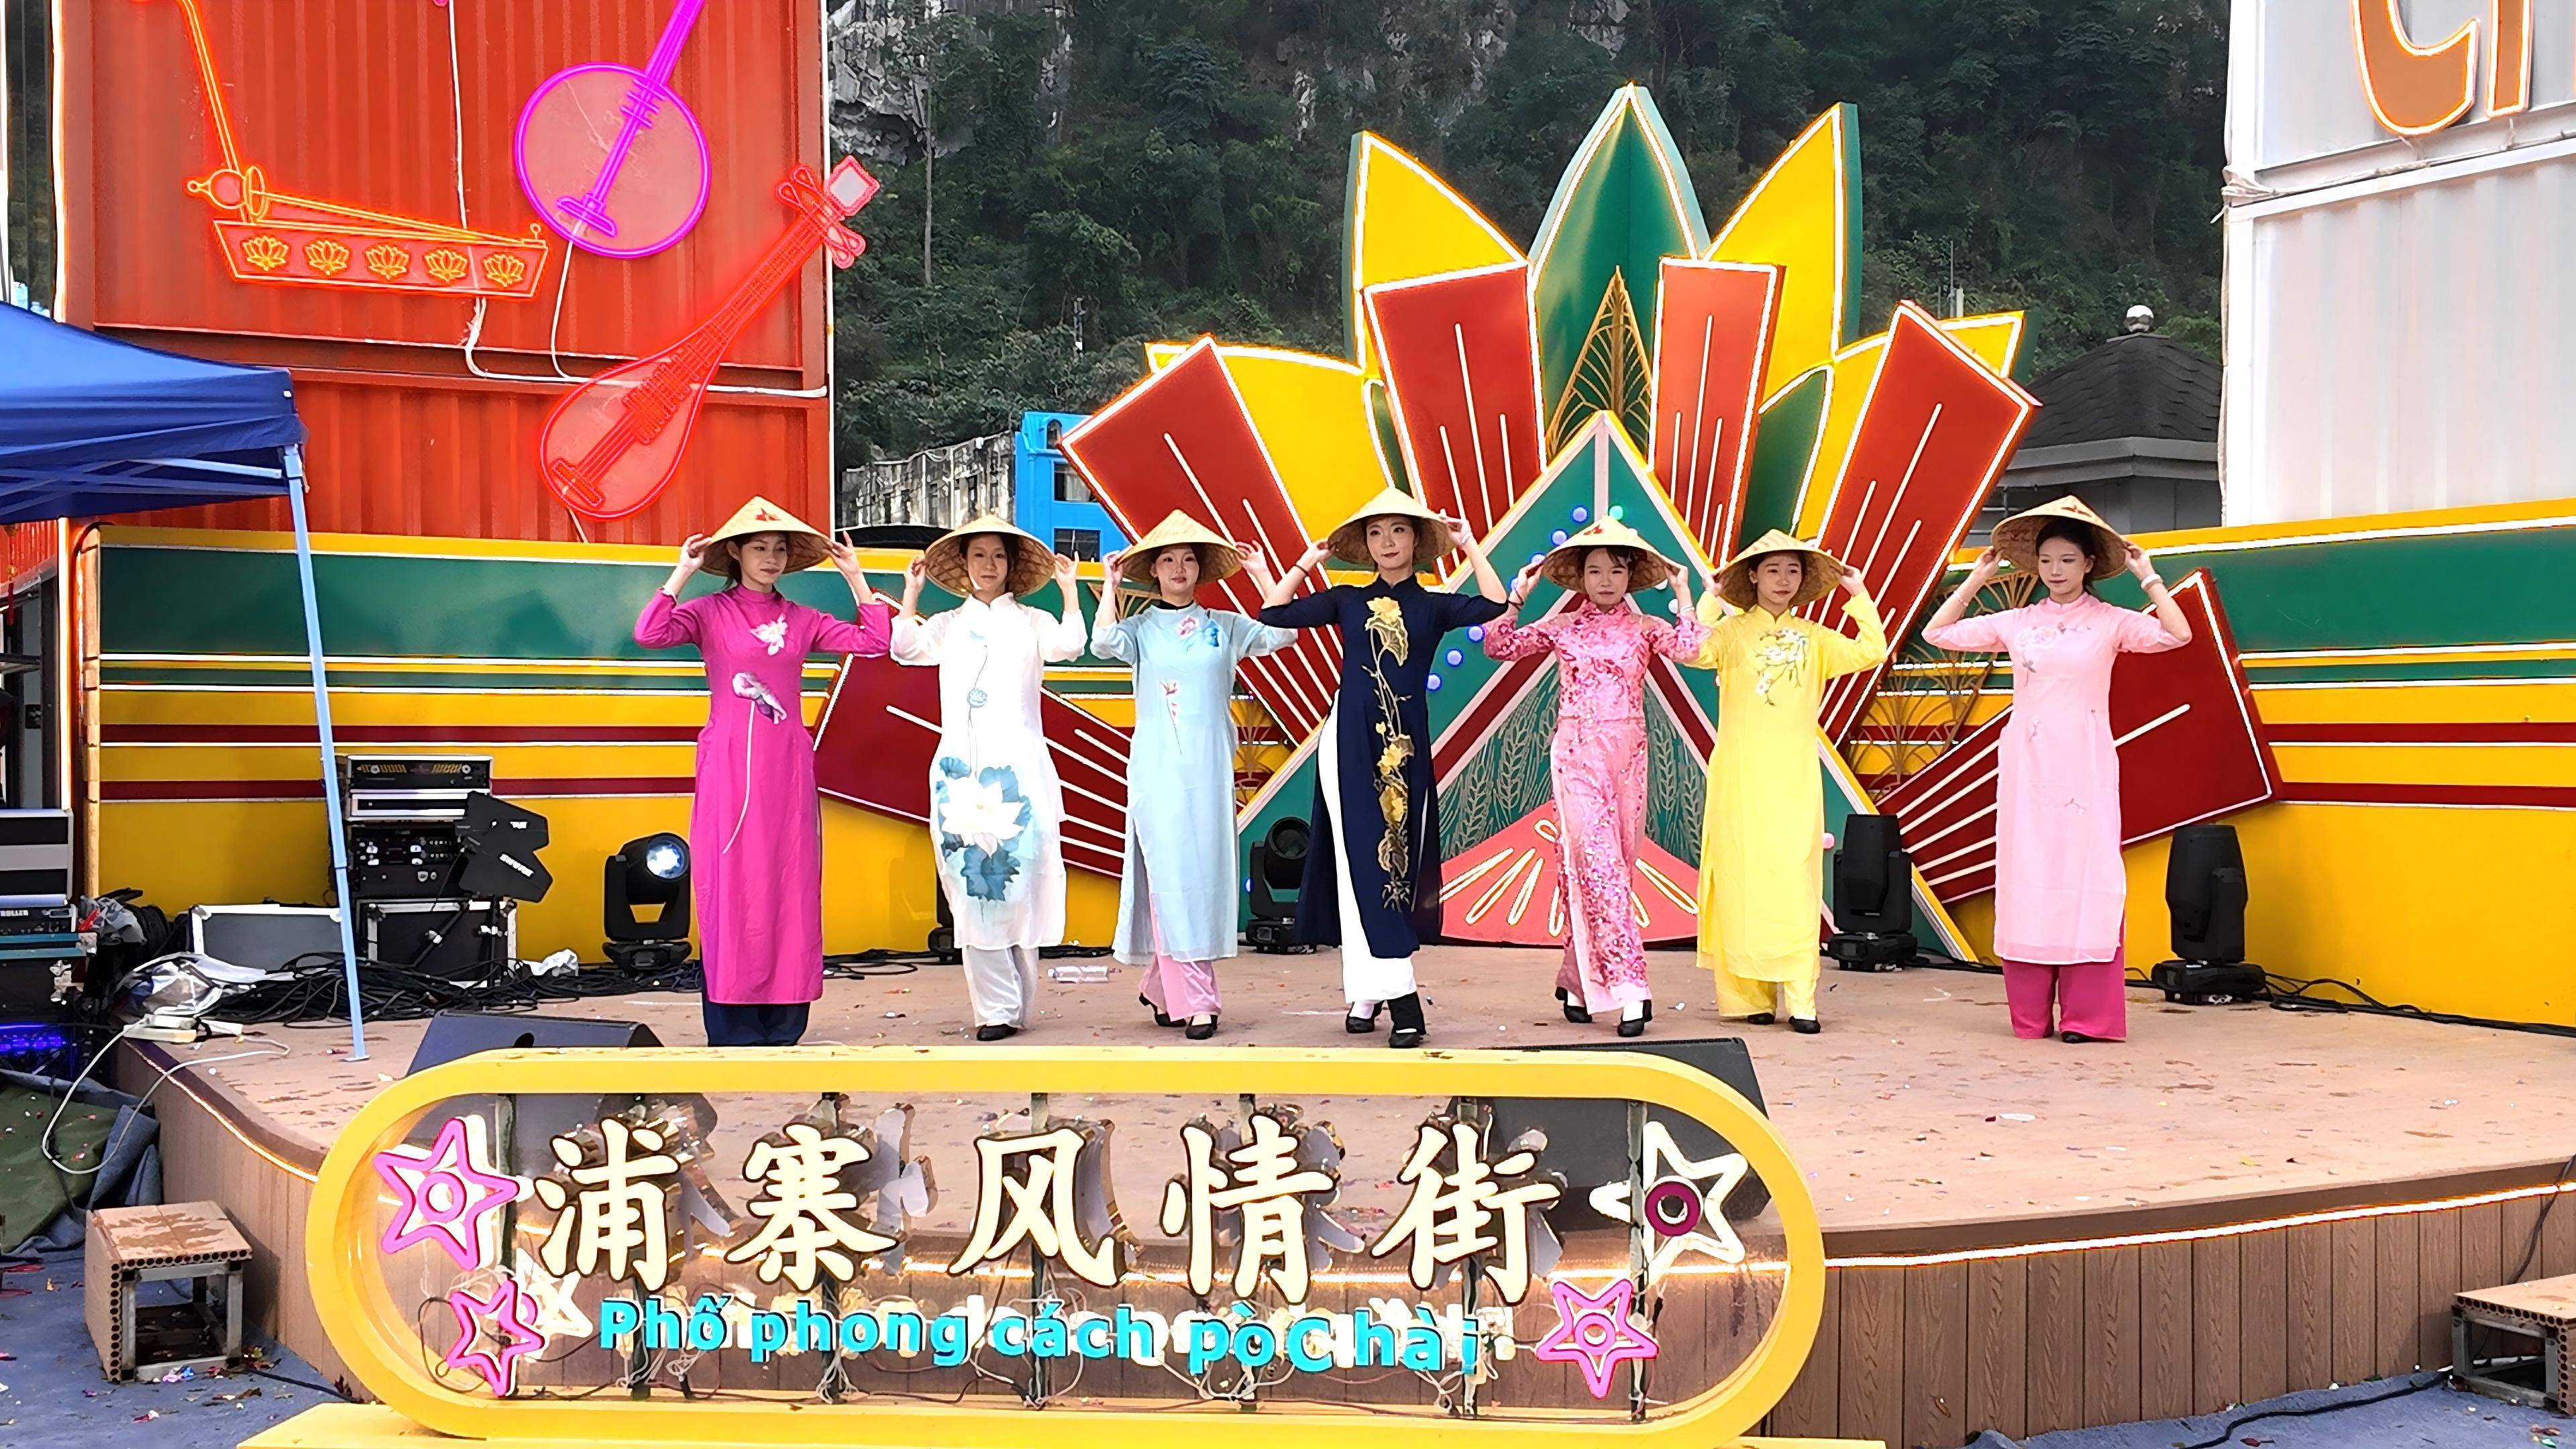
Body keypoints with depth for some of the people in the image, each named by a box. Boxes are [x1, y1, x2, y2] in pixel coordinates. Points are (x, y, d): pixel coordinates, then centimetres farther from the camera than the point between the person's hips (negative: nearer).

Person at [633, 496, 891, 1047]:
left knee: (791, 887, 2)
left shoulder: (801, 620, 13)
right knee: (732, 885, -4)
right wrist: (682, 573, -11)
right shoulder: (709, 613, 3)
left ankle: (783, 1023, 8)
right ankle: (735, 1030, 1)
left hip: (787, 767, 3)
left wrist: (854, 578, 7)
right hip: (729, 767, -3)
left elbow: (873, 640, 7)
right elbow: (650, 634, -15)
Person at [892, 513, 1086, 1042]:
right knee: (973, 888, -2)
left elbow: (1068, 647, -9)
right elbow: (906, 648, -1)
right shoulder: (948, 625, 17)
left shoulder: (1031, 622, 10)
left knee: (1020, 881, -6)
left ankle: (1018, 1004, 2)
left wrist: (1068, 589, -7)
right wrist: (912, 591, 1)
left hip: (1018, 766, -2)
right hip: (962, 770, 2)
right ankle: (996, 1008, 1)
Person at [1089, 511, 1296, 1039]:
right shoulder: (1141, 628, 8)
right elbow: (1104, 643, -13)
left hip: (1209, 767, 2)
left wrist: (1259, 573, 1)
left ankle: (1162, 990, 15)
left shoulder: (1224, 626, 11)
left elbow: (1282, 633, -2)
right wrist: (1111, 584, -3)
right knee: (1171, 876, -9)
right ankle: (1195, 1001, -8)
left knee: (1206, 874, 1)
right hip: (1157, 767, -2)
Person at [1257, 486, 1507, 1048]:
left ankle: (1365, 991, 11)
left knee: (1401, 860, 2)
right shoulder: (1348, 600, 9)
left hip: (1407, 747, 1)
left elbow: (1494, 605, -8)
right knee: (1363, 861, -7)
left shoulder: (1433, 606, 9)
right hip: (1352, 742, -1)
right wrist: (1309, 561, 6)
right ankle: (1399, 997, -7)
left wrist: (1467, 544, -1)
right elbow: (1273, 613, 5)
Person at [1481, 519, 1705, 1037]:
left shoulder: (1644, 627, 7)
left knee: (1613, 866, 5)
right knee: (1599, 862, -13)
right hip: (1576, 753, -2)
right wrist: (1517, 598, -5)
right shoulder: (1562, 628, 7)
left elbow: (1687, 649, -12)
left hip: (1627, 755, 2)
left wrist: (1683, 594, -8)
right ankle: (1629, 985, -16)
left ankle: (1578, 979, 17)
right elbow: (1499, 647, 2)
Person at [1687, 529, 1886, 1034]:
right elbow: (1694, 652, -14)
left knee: (1796, 881, -5)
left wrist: (1860, 597, 4)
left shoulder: (1813, 638, 14)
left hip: (1794, 777, 2)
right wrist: (1710, 602, -12)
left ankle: (1800, 1000, -6)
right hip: (1741, 777, -2)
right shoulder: (1731, 632, 4)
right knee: (1744, 881, -2)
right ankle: (1750, 996, 5)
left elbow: (1870, 652, 3)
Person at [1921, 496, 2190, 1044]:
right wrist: (1975, 581, 9)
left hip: (2085, 765, -2)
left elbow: (2177, 634, -12)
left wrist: (2149, 577, -7)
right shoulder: (2017, 623, 9)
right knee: (2026, 877, 0)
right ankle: (2031, 1015, 6)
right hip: (2027, 762, 2)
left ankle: (2086, 1015, -3)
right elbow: (1938, 633, 11)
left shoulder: (2110, 622, 3)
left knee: (2085, 876, -6)